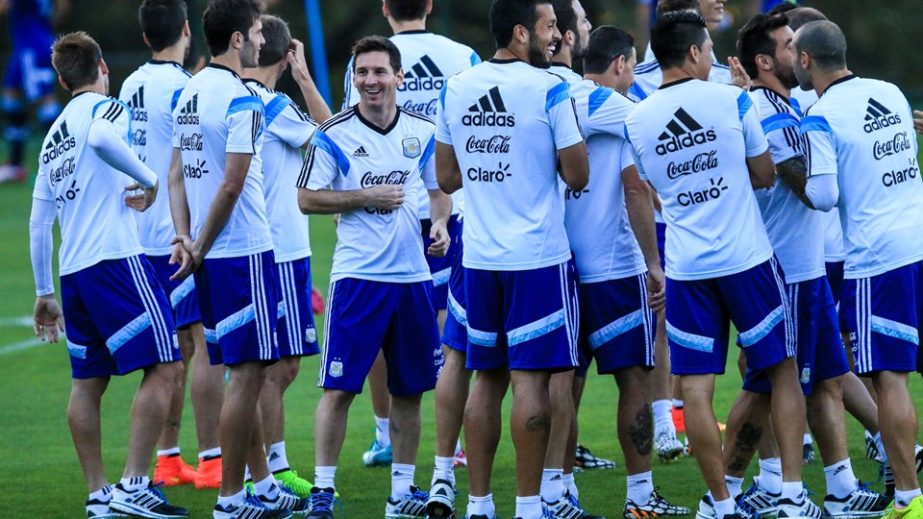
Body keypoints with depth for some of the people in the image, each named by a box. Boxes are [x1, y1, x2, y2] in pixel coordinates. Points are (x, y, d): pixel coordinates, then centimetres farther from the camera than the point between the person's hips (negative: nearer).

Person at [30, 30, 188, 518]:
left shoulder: (54, 135, 21)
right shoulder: (102, 108, -1)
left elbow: (38, 222, 23)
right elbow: (102, 139, -28)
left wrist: (44, 292, 28)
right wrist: (148, 179, -15)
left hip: (73, 271, 9)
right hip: (115, 259, -9)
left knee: (88, 382, 12)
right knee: (164, 367, -8)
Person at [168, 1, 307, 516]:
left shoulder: (189, 93, 11)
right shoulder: (241, 100, -16)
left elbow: (177, 173, 12)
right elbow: (231, 186, -18)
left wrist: (184, 236, 4)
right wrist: (199, 250, -9)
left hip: (212, 255, 9)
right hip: (244, 251, -9)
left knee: (246, 371, 16)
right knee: (247, 373, -4)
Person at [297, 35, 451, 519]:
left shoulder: (422, 131, 7)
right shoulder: (334, 134, -4)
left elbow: (439, 189, 18)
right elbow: (307, 198, -5)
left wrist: (440, 223, -3)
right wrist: (367, 197, -13)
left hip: (413, 275, 4)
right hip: (357, 275, -4)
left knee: (409, 388, 9)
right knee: (338, 387, -6)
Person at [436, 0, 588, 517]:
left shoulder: (457, 89, 6)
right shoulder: (551, 91, -11)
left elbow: (447, 177, 12)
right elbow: (577, 176, -10)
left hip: (479, 257, 5)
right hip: (538, 256, -5)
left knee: (488, 378, 12)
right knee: (531, 378, -2)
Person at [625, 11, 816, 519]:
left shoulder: (636, 120, 2)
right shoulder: (732, 101, -6)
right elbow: (764, 176, 4)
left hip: (685, 267, 1)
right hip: (747, 258, -1)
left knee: (695, 387, 5)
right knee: (783, 371, 10)